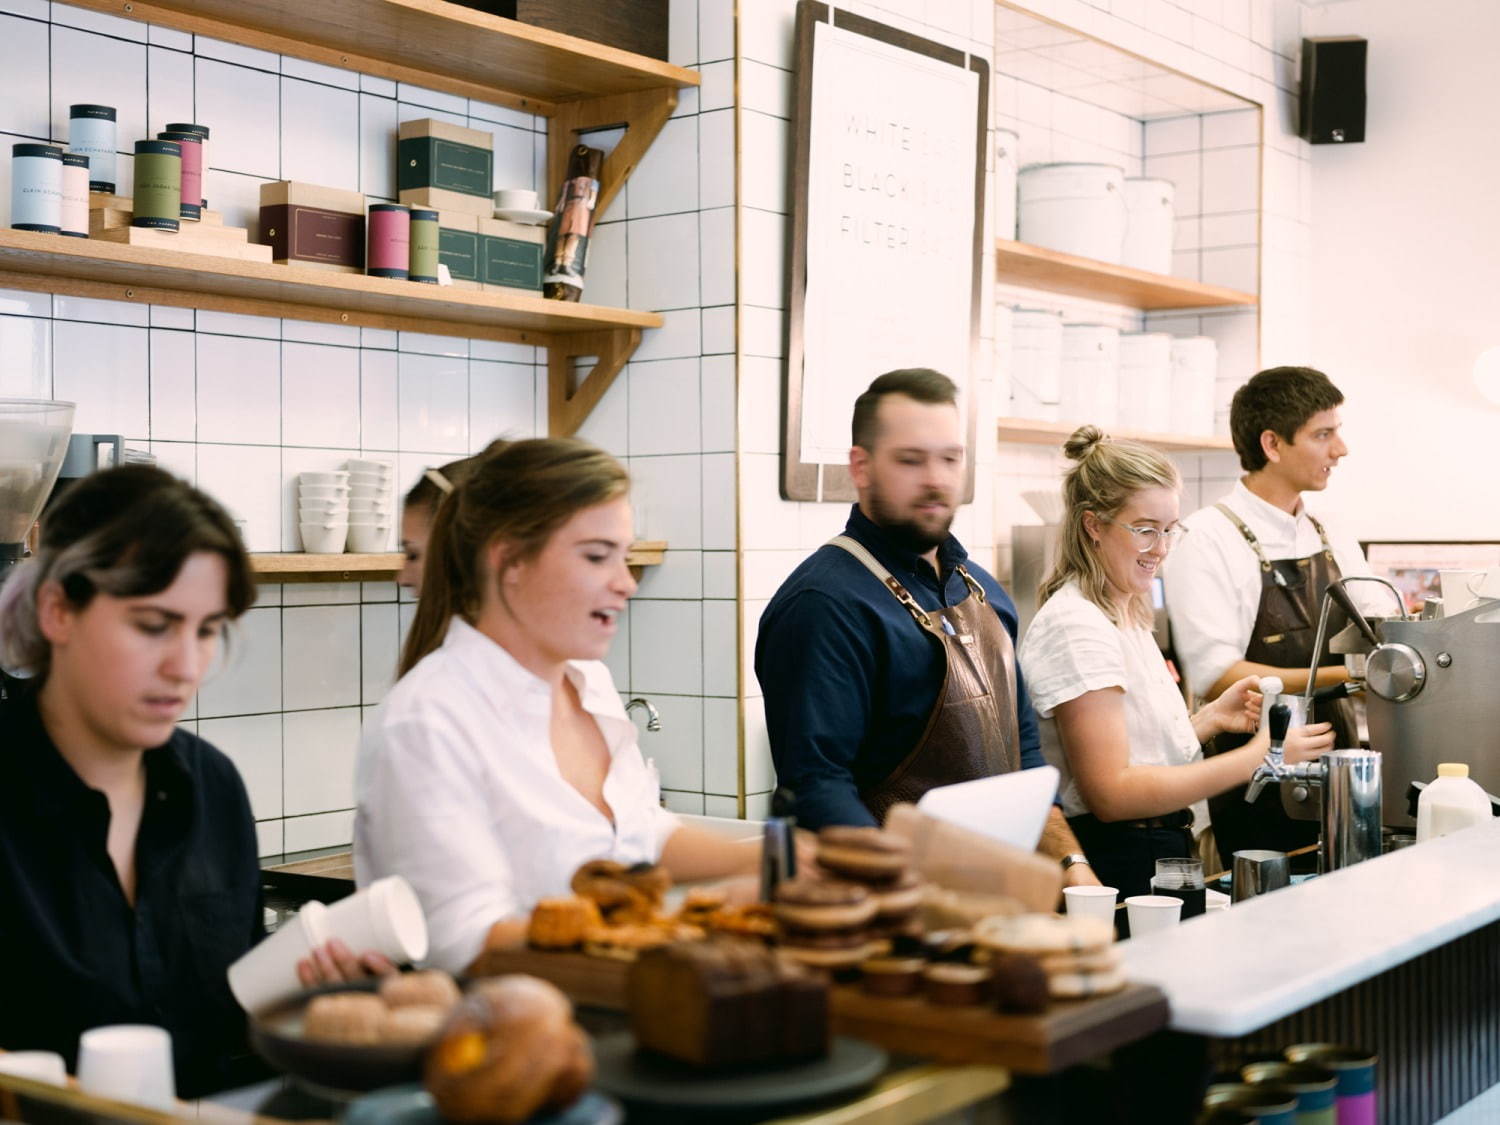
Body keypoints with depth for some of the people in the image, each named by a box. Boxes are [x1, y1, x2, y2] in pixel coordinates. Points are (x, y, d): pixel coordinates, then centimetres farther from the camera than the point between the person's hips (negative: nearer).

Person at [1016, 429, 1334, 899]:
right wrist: (1258, 757, -23)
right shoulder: (1076, 624, -17)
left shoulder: (1125, 614, 14)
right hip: (1116, 871, -9)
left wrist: (1209, 719, 2)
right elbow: (1112, 792, -22)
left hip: (1161, 855, 9)